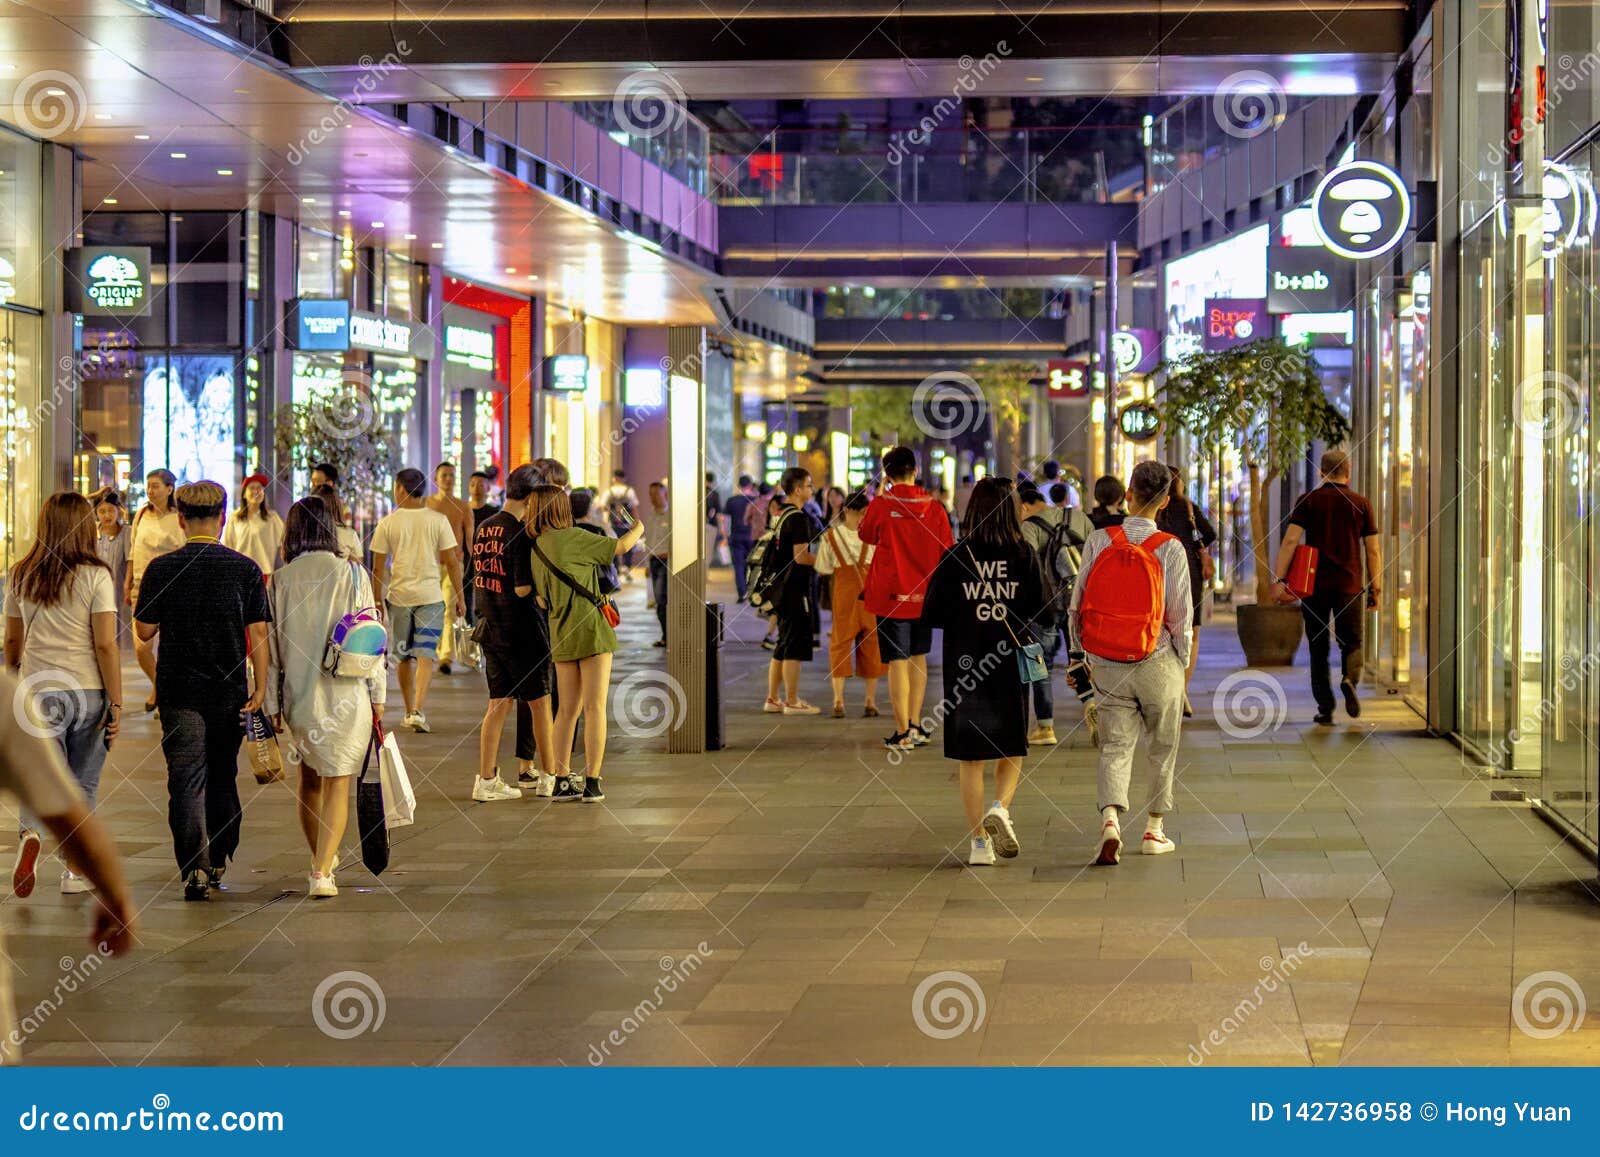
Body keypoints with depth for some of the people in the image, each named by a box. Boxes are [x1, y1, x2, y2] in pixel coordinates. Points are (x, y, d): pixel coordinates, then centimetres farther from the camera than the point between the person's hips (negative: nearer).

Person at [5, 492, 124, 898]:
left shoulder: (21, 576, 4)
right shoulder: (95, 576, -7)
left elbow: (13, 641, 12)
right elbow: (105, 645, -10)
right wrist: (116, 703, -5)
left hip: (38, 690, 2)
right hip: (88, 691, -2)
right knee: (83, 785, 11)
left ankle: (30, 834, -24)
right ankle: (75, 871, 15)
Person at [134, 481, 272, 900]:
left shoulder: (162, 569, -5)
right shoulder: (245, 569, -3)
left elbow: (144, 630, 0)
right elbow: (258, 634, -5)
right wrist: (260, 688, -2)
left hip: (180, 690, -2)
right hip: (230, 691, 2)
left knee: (186, 780, -1)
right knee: (223, 777, 16)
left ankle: (194, 867, -13)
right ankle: (218, 862, 26)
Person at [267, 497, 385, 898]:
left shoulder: (281, 579, -2)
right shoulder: (352, 574, -6)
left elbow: (272, 642, 2)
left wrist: (273, 703, 9)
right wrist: (378, 696, 4)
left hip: (298, 695, 2)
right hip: (347, 695, -2)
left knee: (309, 779, 20)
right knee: (338, 784, 1)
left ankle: (321, 858, 34)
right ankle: (322, 871, -12)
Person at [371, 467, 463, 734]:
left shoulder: (388, 523, -2)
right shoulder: (438, 520, -3)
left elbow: (378, 567, 0)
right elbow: (452, 562, -2)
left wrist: (377, 599, 11)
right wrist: (459, 597, 7)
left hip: (398, 596, 1)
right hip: (431, 596, -1)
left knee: (405, 657, 13)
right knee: (425, 655, -3)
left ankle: (409, 711, 21)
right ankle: (418, 711, -17)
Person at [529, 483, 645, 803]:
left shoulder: (535, 551, 9)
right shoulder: (571, 538, -10)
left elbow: (542, 600, 13)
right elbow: (620, 547, -6)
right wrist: (637, 528, 13)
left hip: (561, 635, 6)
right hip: (591, 630, -6)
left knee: (567, 710, 11)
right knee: (595, 708, -2)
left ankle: (561, 781, 10)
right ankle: (592, 783, -4)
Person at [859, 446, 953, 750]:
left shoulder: (880, 505, -9)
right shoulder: (933, 506, -4)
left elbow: (866, 535, 10)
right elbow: (946, 551, 1)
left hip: (891, 594, -3)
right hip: (924, 594, 3)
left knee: (898, 661, -1)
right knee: (918, 657, 18)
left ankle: (902, 733, -3)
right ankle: (915, 726, 21)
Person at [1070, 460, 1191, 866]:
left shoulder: (1098, 540, -4)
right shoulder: (1170, 548, -10)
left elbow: (1078, 603, -1)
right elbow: (1181, 614, -7)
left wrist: (1084, 655, 11)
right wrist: (1181, 663, 7)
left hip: (1108, 665, 1)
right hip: (1157, 663, -1)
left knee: (1115, 746, 4)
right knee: (1162, 748, 16)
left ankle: (1110, 820, -19)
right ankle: (1154, 830, 23)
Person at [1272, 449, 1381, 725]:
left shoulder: (1308, 501, 2)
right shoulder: (1361, 504, 4)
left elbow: (1290, 541, -8)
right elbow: (1372, 551, 3)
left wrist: (1278, 579, -9)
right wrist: (1375, 587, 10)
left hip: (1315, 585, 0)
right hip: (1350, 585, 0)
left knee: (1318, 648, 8)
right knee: (1352, 643, 11)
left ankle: (1325, 708, 3)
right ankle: (1350, 678, -20)